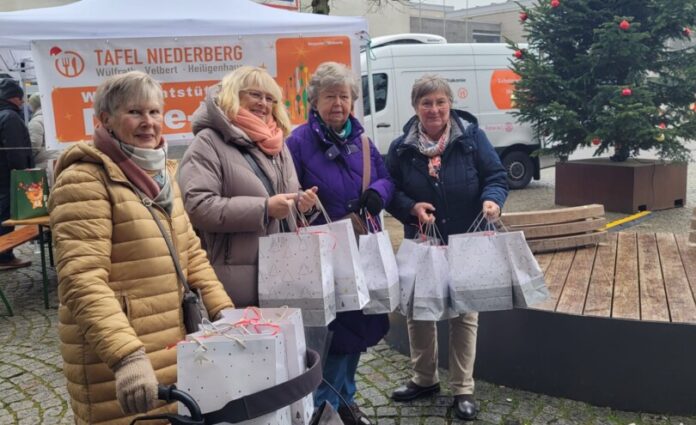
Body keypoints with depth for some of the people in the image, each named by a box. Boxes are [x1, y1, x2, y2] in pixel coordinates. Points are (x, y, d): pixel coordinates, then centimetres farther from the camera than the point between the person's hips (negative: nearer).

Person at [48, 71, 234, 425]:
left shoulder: (160, 173, 12)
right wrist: (126, 355, -33)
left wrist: (223, 310, 3)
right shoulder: (85, 180, -14)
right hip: (117, 359, -7)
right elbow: (82, 280, -23)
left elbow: (190, 251, 14)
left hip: (173, 346, 8)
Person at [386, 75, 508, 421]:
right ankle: (425, 379, 33)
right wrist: (412, 208, -18)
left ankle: (463, 389, 23)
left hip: (467, 244, -2)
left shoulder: (471, 136, -7)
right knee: (418, 310, 11)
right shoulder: (402, 148, -2)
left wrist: (492, 199, -25)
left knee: (465, 314, 8)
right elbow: (390, 192, 1)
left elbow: (496, 176, -5)